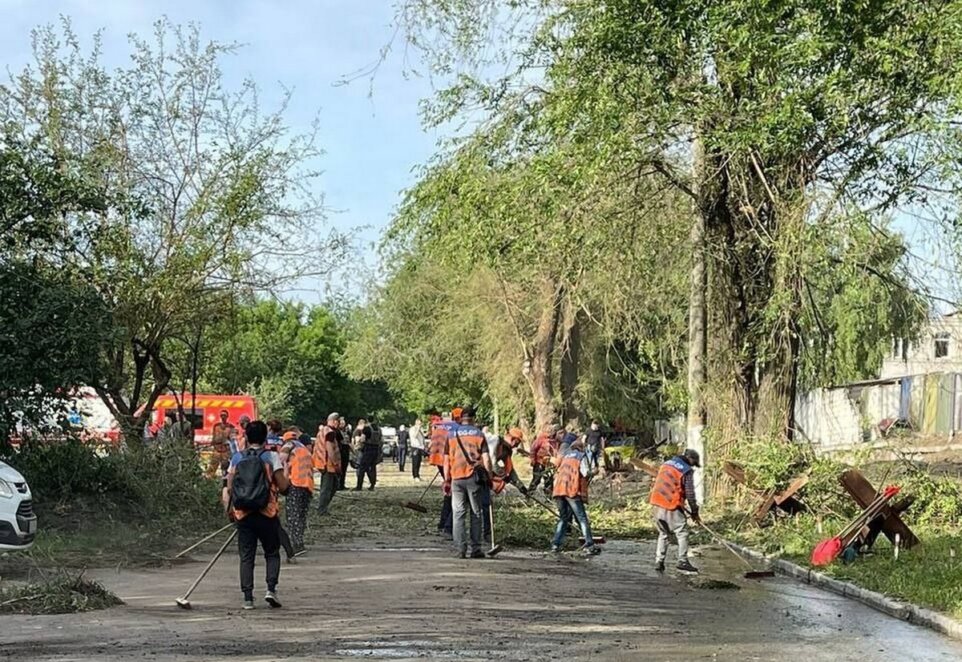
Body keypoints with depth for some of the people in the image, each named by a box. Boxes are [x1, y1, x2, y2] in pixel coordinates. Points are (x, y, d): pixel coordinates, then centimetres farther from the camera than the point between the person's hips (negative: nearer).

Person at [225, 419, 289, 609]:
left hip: (243, 514, 2)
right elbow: (283, 486, -7)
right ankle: (271, 589, -3)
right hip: (267, 513, -2)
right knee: (272, 553, 13)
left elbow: (230, 487, 5)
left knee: (246, 556, 8)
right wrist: (287, 478, 15)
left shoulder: (237, 457, 6)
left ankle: (247, 597, 3)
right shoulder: (271, 456, -4)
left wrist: (231, 508, 20)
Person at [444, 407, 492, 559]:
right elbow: (486, 458, -3)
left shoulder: (451, 434, 7)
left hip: (456, 478, 1)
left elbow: (446, 460, 7)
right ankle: (476, 549, 7)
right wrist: (489, 477, 4)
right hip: (474, 478, -1)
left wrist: (446, 480, 13)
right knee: (475, 513, 8)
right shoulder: (478, 434, 3)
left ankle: (461, 549, -4)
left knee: (458, 514, 3)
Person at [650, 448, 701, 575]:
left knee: (663, 533, 19)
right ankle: (683, 562, 2)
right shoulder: (687, 471, -6)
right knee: (682, 533, 4)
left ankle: (659, 562, 17)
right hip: (671, 507, -7)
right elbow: (690, 494, -6)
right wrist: (694, 512, 5)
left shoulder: (666, 464, 15)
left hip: (656, 505, 7)